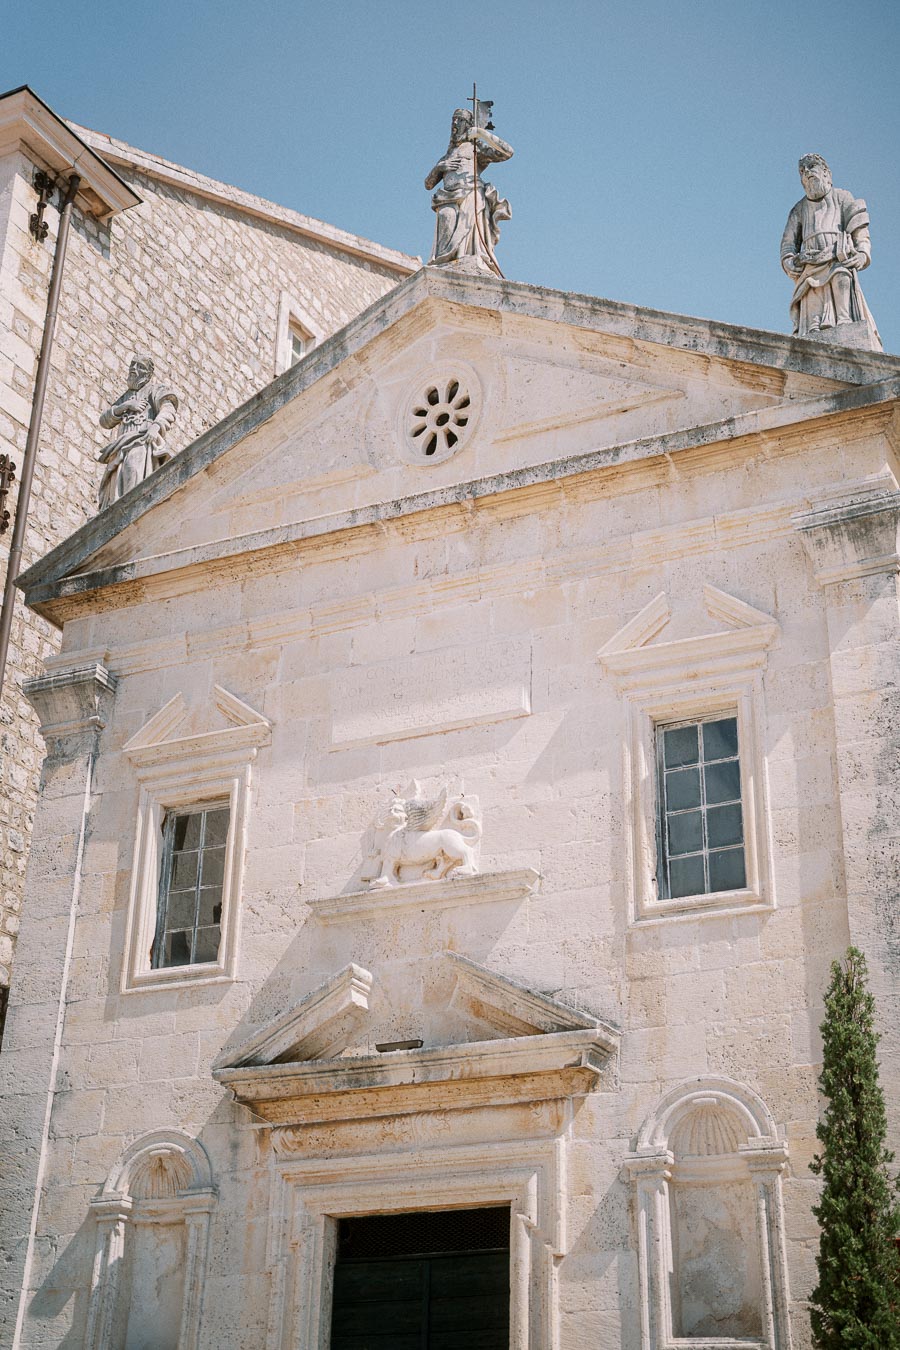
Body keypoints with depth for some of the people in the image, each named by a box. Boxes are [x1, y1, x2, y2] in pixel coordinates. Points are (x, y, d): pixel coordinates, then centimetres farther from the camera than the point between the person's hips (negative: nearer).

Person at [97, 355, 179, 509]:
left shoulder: (155, 391, 16)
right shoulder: (125, 397, 34)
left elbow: (168, 409, -6)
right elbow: (105, 421, 21)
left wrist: (156, 426, -27)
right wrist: (125, 406, 4)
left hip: (143, 445, -6)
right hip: (123, 448, 6)